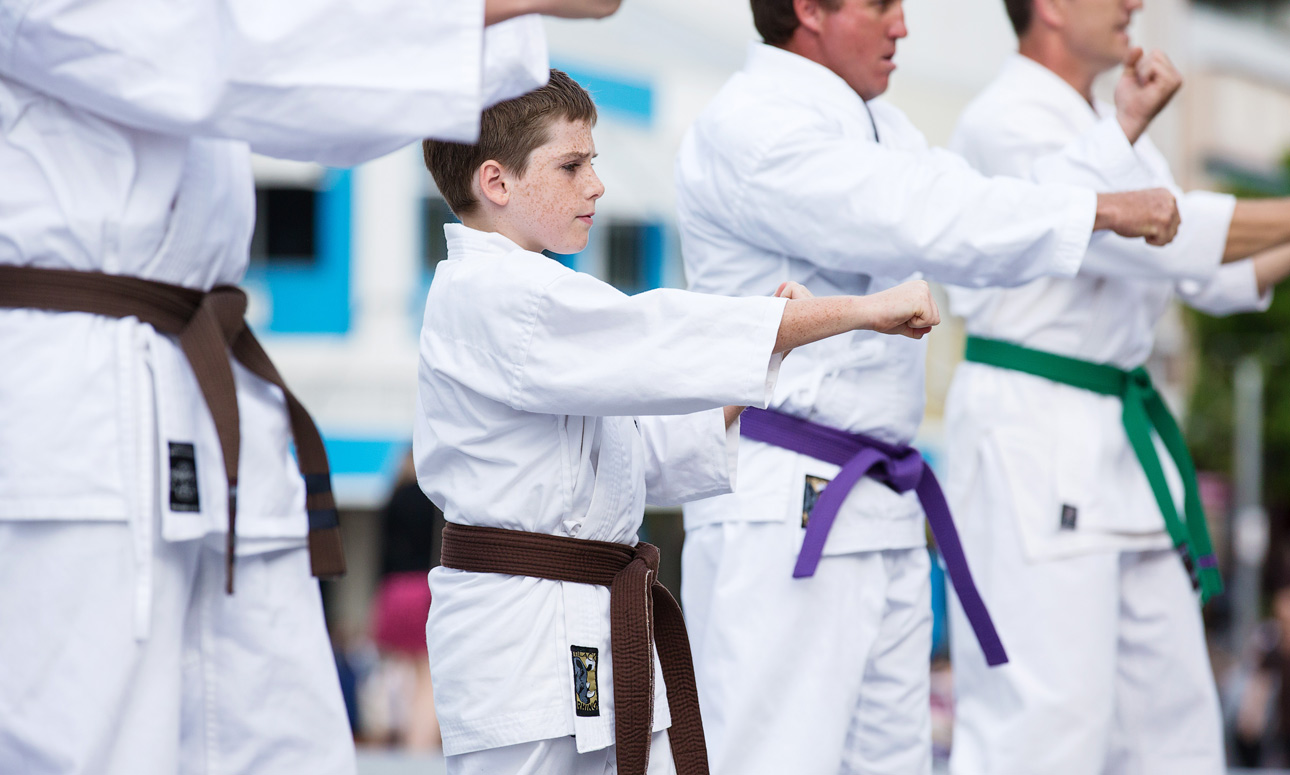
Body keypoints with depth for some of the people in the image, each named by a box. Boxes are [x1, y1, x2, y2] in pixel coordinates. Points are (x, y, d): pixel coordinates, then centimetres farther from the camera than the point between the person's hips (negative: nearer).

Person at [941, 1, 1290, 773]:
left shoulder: (1115, 127, 18)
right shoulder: (1006, 123, -13)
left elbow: (1214, 278, 19)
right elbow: (1152, 234, -23)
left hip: (1120, 437, 10)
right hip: (1031, 427, -10)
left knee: (1170, 705, 12)